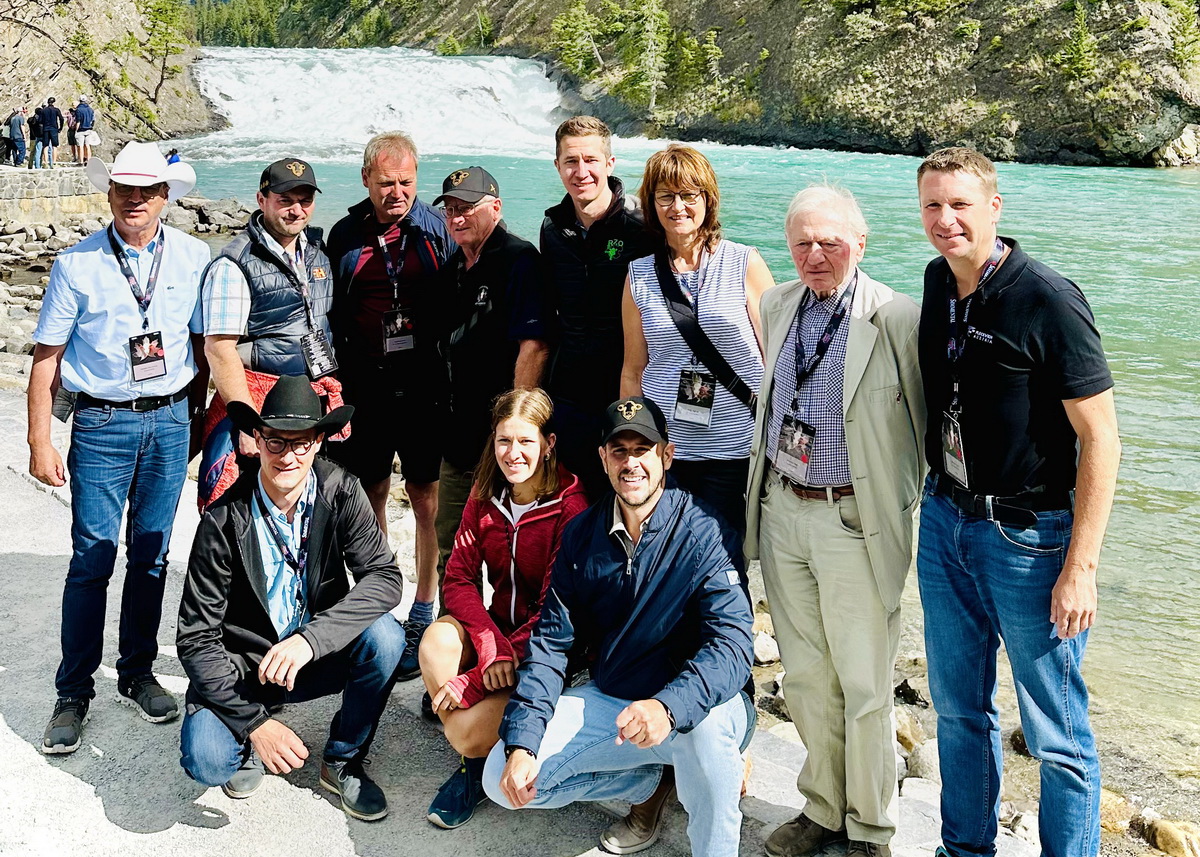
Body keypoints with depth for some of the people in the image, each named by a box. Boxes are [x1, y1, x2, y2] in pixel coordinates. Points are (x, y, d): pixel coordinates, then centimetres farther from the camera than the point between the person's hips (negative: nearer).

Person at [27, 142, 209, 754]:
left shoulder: (193, 258, 1)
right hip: (101, 423, -2)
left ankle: (137, 675, 25)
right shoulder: (77, 264, -3)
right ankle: (73, 695, 11)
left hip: (170, 421, 2)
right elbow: (47, 357, -1)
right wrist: (39, 441, -4)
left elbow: (204, 345, 10)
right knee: (92, 558, -1)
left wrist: (192, 419, 9)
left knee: (150, 555, 10)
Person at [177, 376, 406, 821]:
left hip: (318, 657, 2)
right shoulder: (225, 521, -18)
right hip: (241, 666, -2)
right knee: (205, 761, -28)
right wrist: (256, 723, -23)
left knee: (383, 635, -27)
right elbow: (196, 639, -15)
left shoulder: (341, 492, -12)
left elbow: (385, 576, -20)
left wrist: (310, 638, -35)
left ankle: (343, 761, -1)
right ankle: (250, 739, 12)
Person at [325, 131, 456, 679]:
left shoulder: (437, 229, 2)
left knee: (428, 499, 1)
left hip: (425, 388, -2)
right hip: (364, 389, 2)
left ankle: (423, 615, 14)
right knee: (369, 497, 10)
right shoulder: (345, 236, 8)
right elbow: (330, 315, 13)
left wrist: (453, 380, -2)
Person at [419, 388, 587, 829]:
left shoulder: (571, 506, -18)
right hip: (498, 626, 6)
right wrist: (492, 645, -25)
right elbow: (459, 578, -5)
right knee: (437, 640, -27)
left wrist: (474, 682, -23)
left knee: (467, 731, -26)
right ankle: (475, 759, -5)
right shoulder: (485, 495, 1)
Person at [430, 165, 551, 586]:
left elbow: (534, 346, -20)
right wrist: (448, 412, 15)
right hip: (460, 433, 9)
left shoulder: (518, 259, -12)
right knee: (450, 547, 17)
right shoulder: (453, 268, 14)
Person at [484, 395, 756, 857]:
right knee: (503, 777, -9)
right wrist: (521, 744, -14)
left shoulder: (704, 534, -16)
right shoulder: (583, 534, 0)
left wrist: (668, 707, -45)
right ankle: (646, 783, 12)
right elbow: (551, 640, -2)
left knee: (706, 726, -40)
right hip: (608, 698, 5)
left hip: (694, 705, -5)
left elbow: (731, 646, -26)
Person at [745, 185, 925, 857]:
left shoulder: (900, 320, -12)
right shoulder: (776, 306, 7)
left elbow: (928, 424, -5)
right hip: (781, 511, 5)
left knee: (865, 687, 6)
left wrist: (903, 507, -3)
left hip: (855, 520, -5)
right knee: (804, 677, 16)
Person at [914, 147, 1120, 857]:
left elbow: (1101, 438, -16)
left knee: (1058, 736, 4)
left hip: (1029, 533, -6)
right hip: (945, 520, 7)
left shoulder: (1048, 300, -17)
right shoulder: (938, 283, 4)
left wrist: (1080, 568, -20)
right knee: (958, 708, 19)